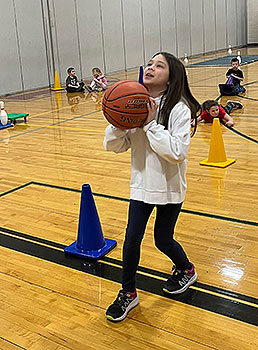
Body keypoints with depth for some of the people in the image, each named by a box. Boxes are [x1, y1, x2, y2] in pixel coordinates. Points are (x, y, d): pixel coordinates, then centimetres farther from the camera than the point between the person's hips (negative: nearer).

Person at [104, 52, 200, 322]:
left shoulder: (179, 109, -16)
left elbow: (177, 152, -26)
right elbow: (113, 145, 0)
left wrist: (151, 124, -28)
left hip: (169, 187, -4)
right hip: (142, 183, 4)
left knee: (163, 240, 10)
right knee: (132, 239, 3)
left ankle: (186, 270, 43)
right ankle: (128, 293, 24)